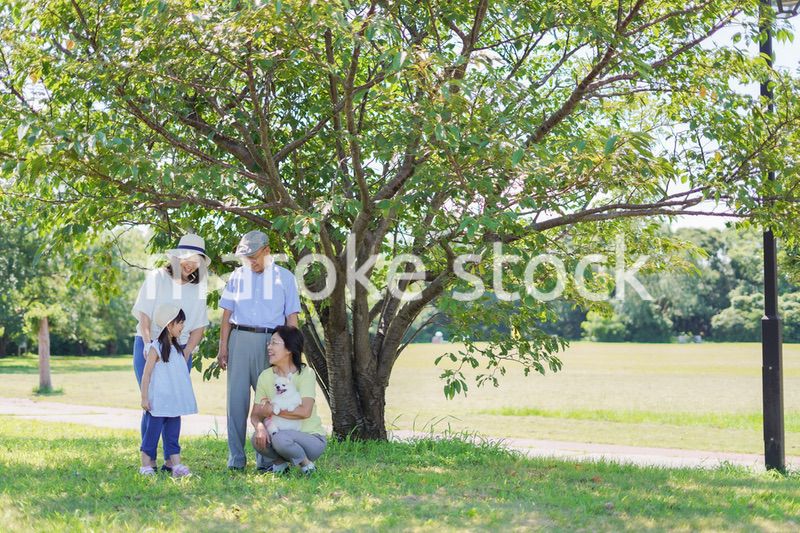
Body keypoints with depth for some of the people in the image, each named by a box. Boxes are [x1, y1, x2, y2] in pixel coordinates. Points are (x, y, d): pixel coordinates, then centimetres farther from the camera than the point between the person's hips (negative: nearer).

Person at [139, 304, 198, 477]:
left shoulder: (176, 348, 13)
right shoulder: (156, 348, -11)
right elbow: (146, 374, -11)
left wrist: (188, 352, 15)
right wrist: (144, 398, -13)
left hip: (174, 403, 7)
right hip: (158, 403, -7)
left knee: (173, 434, 6)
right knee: (152, 433, 1)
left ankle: (177, 466, 6)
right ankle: (146, 466, 10)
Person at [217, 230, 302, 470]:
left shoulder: (285, 277, 10)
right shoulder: (237, 276, 14)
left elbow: (291, 317, 7)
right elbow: (227, 314, 11)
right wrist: (223, 346, 2)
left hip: (271, 341, -1)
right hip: (240, 339, 1)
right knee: (237, 398, -1)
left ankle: (266, 458, 4)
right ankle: (236, 458, 2)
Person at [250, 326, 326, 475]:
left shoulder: (305, 373, -14)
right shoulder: (265, 376, 1)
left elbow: (305, 411, -25)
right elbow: (255, 414, -1)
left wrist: (272, 410, -19)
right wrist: (260, 426, -24)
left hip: (312, 438, -4)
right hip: (284, 432, 4)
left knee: (280, 438, -33)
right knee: (258, 439, -26)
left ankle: (306, 464, -4)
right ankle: (279, 463, 4)